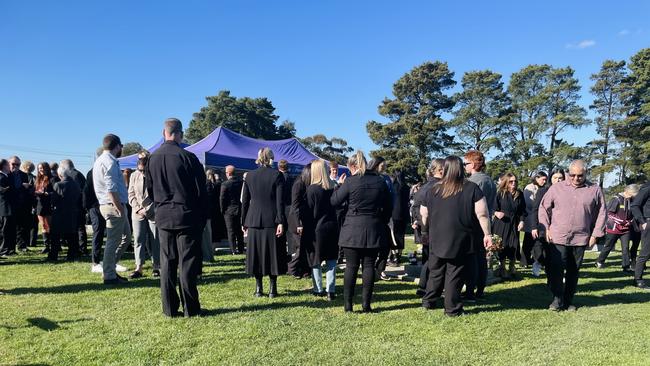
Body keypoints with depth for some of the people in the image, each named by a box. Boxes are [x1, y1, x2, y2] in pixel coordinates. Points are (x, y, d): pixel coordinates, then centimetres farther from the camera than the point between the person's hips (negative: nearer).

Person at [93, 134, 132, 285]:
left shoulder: (100, 160, 18)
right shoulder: (110, 162, -15)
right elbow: (111, 189, -23)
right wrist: (120, 209, -19)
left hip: (108, 205, 10)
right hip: (113, 206, -10)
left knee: (126, 237, 18)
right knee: (113, 241, -2)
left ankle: (108, 269, 23)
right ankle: (109, 276, 7)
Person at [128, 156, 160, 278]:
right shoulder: (133, 176, 7)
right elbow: (131, 195, 9)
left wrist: (147, 210, -13)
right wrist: (138, 208, -5)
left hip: (153, 213, -3)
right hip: (137, 213, 4)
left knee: (155, 241, 1)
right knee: (138, 240, -2)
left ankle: (156, 267, 10)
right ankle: (138, 268, -2)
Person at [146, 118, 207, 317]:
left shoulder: (153, 159, 3)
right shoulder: (188, 157, -11)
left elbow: (150, 190, 11)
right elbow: (201, 191, -8)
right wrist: (203, 217, 3)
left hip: (163, 217, 4)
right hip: (187, 216, -4)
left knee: (167, 263, 10)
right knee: (187, 263, 2)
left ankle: (170, 308, 14)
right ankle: (190, 308, 7)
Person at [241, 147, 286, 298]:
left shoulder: (249, 176, 4)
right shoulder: (277, 175, -4)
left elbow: (245, 201, 6)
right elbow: (280, 201, -9)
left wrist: (244, 222, 13)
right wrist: (280, 222, -9)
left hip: (253, 220, 2)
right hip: (271, 221, -2)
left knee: (256, 253, 9)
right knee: (273, 252, 6)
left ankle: (258, 289, 13)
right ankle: (273, 289, 9)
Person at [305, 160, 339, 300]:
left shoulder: (311, 189, -14)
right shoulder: (333, 188, -1)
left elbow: (310, 211, -11)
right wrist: (336, 224, 13)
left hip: (317, 228, -4)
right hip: (332, 227, 4)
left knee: (316, 261, 10)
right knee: (331, 260, 10)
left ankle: (319, 289, 18)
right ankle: (331, 291, 9)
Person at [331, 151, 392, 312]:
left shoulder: (350, 181, -8)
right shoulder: (380, 181, 5)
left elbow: (334, 201, 0)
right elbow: (388, 206, 11)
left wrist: (339, 185, 13)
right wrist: (383, 222, 20)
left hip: (353, 229, -2)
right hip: (374, 230, 3)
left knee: (351, 266, 4)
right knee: (369, 266, 7)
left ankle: (347, 304, 9)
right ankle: (366, 304, 9)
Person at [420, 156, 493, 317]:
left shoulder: (433, 190, 2)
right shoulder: (472, 189, -5)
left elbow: (424, 216, 9)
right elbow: (482, 214, -9)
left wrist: (430, 231, 25)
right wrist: (487, 234, -1)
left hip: (437, 239, 3)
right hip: (460, 239, -3)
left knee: (436, 272, 17)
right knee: (454, 274, 5)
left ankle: (428, 302, 27)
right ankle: (452, 309, 12)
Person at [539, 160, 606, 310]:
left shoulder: (595, 190, 4)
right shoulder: (556, 188, 2)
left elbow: (601, 213, 8)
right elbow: (544, 208, 6)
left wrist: (596, 234, 3)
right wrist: (546, 228, 0)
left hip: (580, 239, 1)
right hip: (558, 237, -1)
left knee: (573, 271, 10)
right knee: (556, 269, -4)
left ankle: (568, 301, 22)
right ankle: (557, 299, 9)